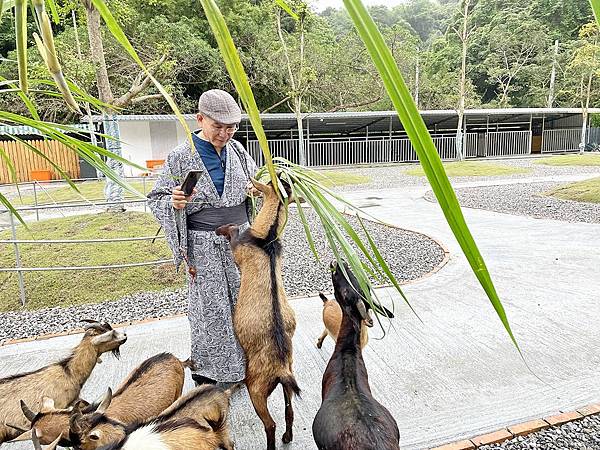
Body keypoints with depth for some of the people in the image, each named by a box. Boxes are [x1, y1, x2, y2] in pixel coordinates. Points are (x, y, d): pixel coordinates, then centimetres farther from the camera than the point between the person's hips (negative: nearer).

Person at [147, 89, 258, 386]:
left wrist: (257, 189, -4)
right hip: (204, 246, -4)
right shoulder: (181, 156, -9)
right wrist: (173, 202, -25)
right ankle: (207, 374, 23)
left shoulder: (237, 150, 4)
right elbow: (156, 199, -3)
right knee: (210, 309, 3)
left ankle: (243, 366, 31)